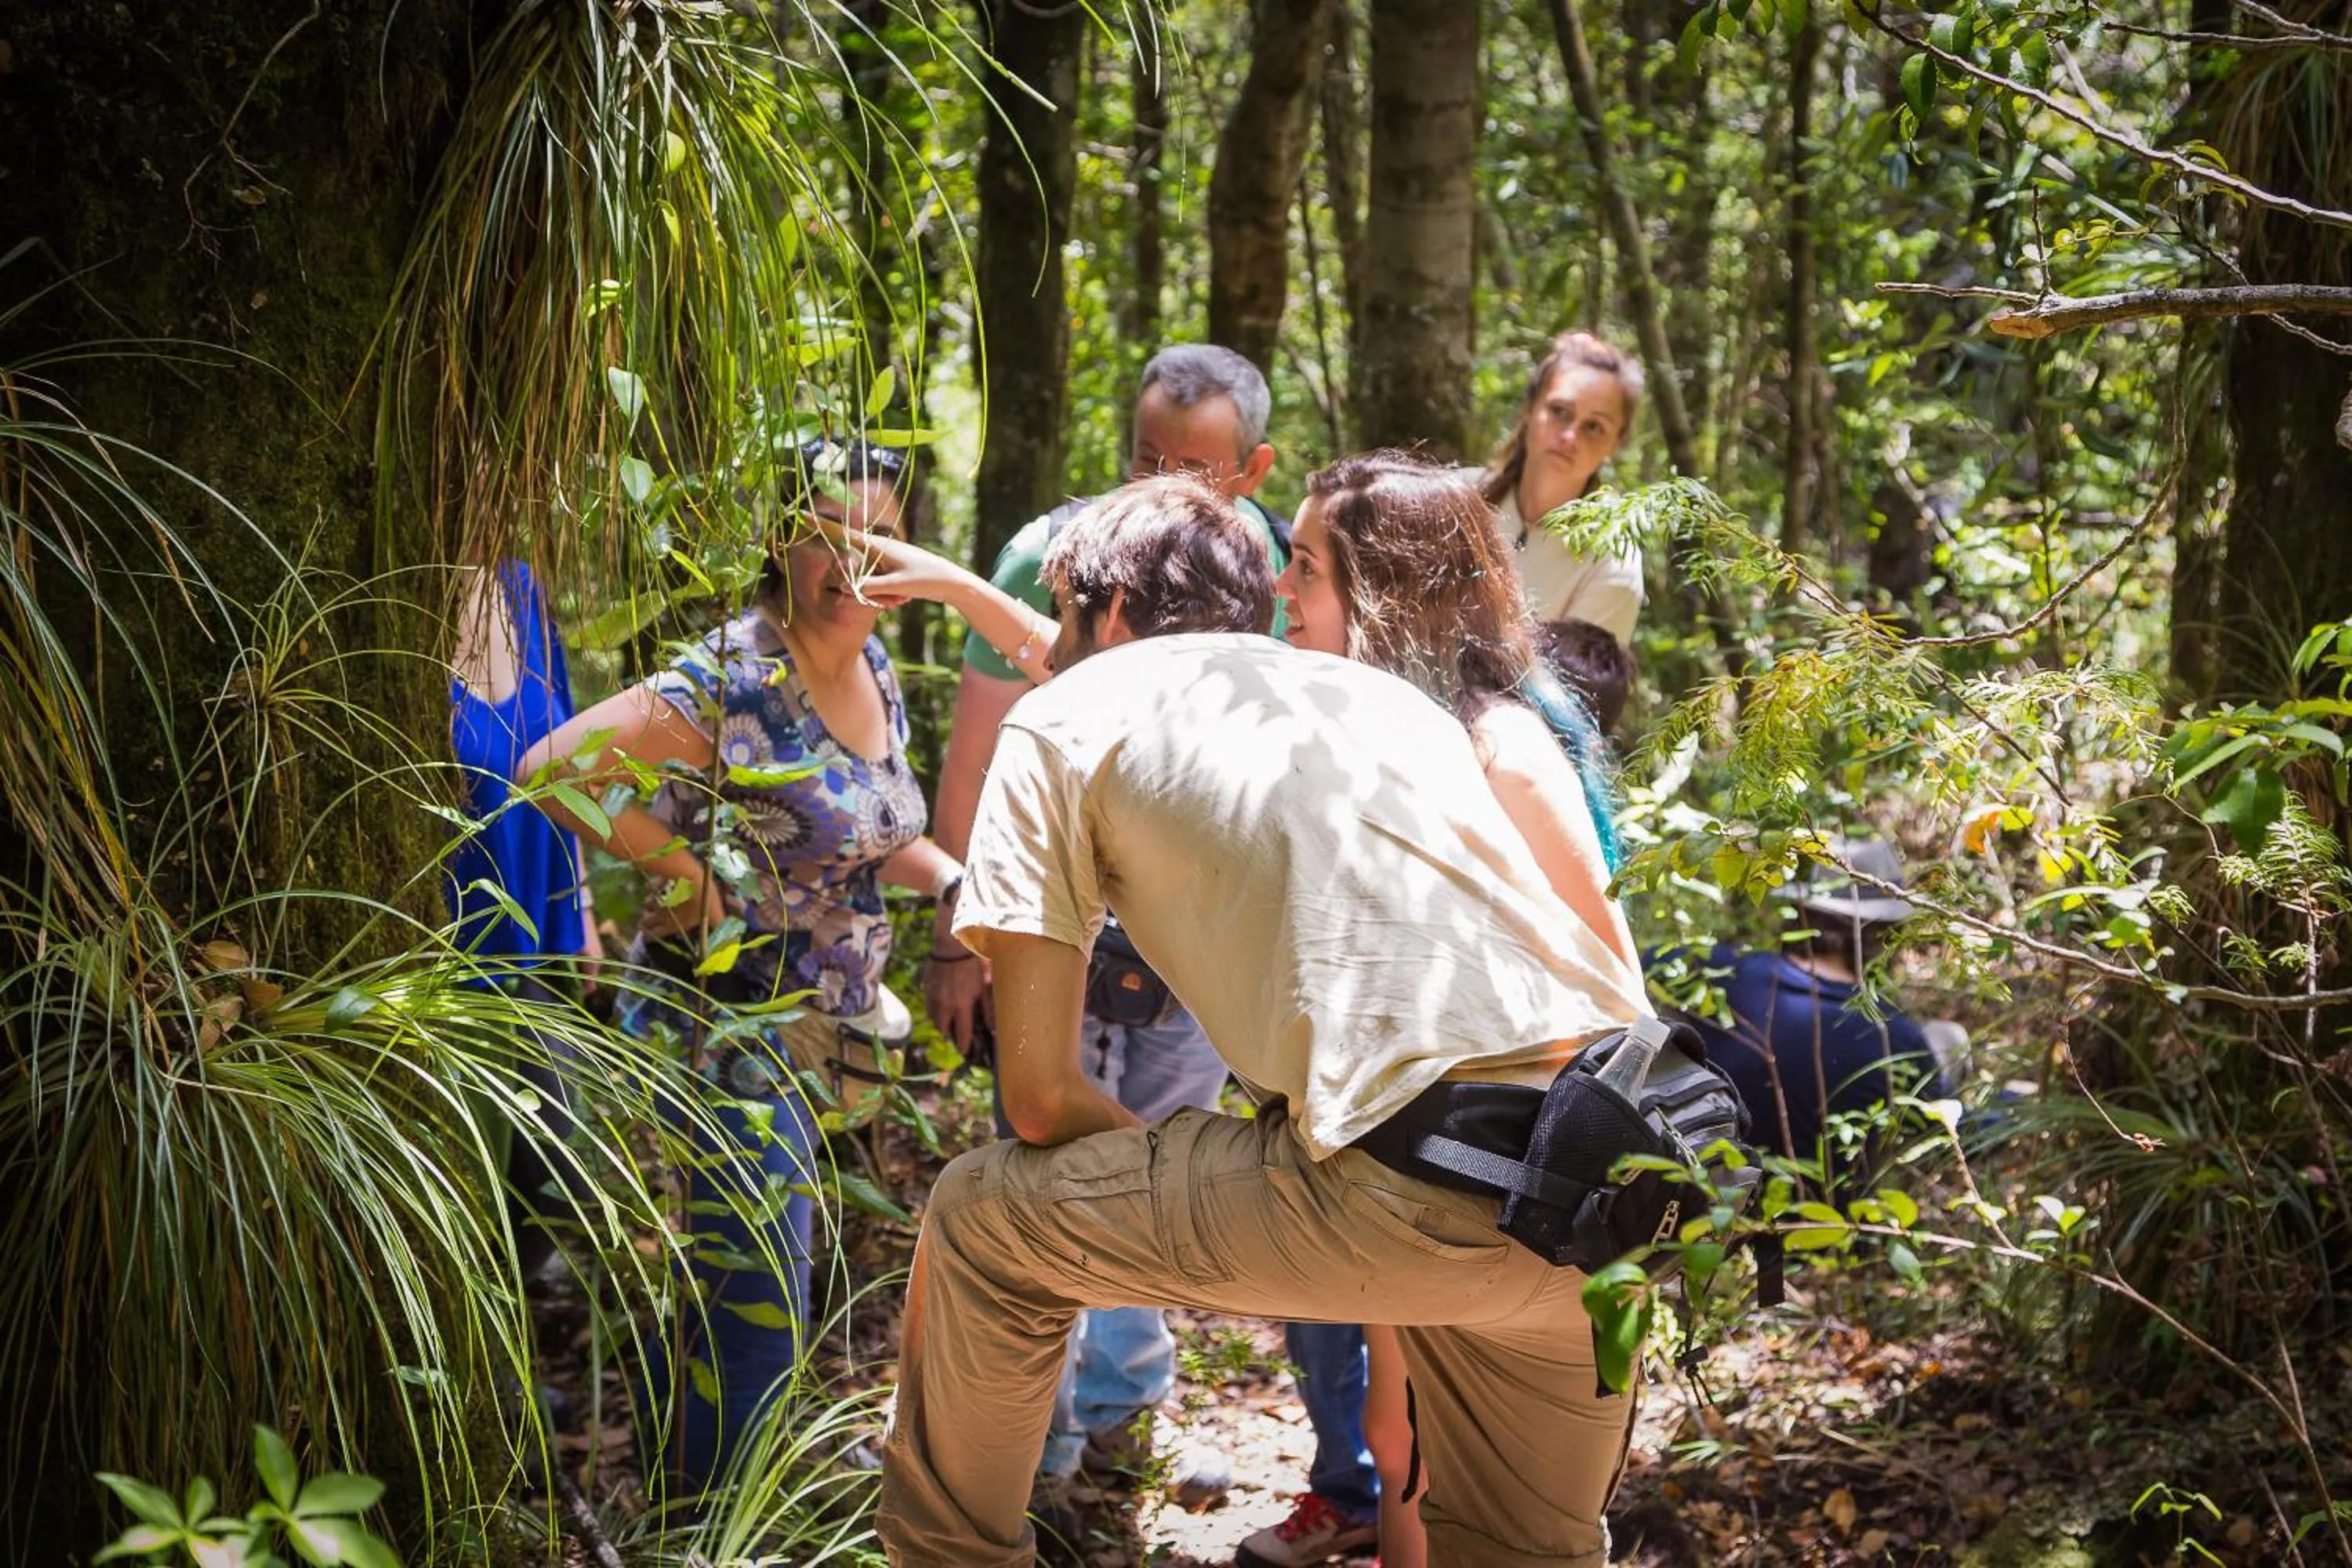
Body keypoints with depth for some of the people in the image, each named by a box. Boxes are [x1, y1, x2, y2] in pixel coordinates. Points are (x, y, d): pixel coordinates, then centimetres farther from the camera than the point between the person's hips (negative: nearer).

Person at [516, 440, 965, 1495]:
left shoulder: (874, 674, 6)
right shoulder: (734, 682, -20)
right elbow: (550, 771, -25)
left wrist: (955, 880, 7)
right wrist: (679, 865, -22)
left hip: (817, 1030, 8)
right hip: (726, 1024, -8)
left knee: (721, 1281, 20)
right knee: (758, 1300, -4)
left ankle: (687, 1488, 35)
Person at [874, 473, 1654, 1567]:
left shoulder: (1065, 718, 13)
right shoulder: (1391, 695, 30)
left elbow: (1040, 1093, 7)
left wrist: (1167, 1192, 25)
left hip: (1429, 1191, -6)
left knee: (980, 1222, 16)